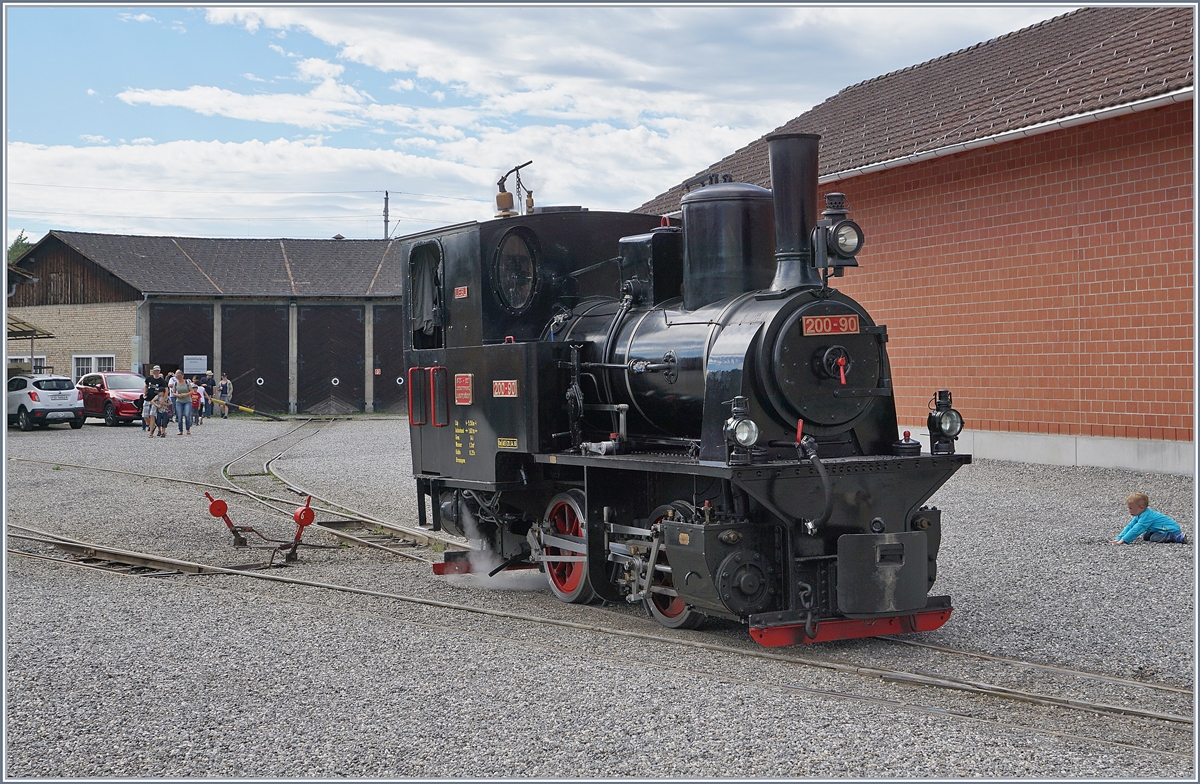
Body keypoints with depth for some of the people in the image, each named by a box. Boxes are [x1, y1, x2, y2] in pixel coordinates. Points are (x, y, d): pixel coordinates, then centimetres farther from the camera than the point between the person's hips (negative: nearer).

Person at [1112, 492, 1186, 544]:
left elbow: (1136, 530, -31)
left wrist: (1123, 540, -33)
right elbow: (1130, 527, 5)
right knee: (1145, 537, 8)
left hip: (1172, 530, -10)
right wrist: (1118, 538, -5)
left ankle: (1177, 537, -23)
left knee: (1154, 538, -25)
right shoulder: (1139, 515, 5)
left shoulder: (1146, 516, -25)